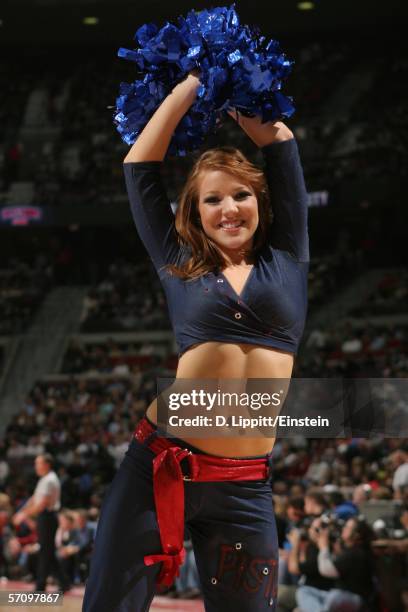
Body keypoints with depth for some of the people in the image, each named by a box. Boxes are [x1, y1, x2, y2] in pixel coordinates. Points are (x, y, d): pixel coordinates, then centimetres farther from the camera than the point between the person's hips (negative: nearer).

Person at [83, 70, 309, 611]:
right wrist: (194, 83, 16)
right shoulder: (179, 265, 8)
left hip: (246, 486, 1)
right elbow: (139, 166, 9)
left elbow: (280, 143, 12)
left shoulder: (285, 258, 10)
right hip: (161, 465, -1)